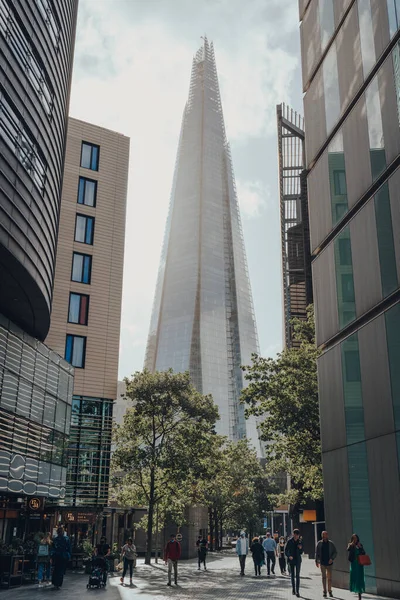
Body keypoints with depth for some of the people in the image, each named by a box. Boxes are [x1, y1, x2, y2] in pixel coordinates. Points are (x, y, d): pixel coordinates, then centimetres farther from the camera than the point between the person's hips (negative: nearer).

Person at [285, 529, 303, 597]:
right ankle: (293, 589, 26)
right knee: (292, 575, 10)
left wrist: (300, 548, -13)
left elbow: (301, 552, 8)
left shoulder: (300, 541, 1)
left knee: (297, 576, -6)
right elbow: (286, 551, -2)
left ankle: (297, 591, -6)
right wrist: (289, 556, -19)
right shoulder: (290, 541, -5)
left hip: (298, 560, 0)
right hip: (291, 560, 0)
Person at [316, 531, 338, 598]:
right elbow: (316, 553, 7)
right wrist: (316, 561, 1)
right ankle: (324, 592, 7)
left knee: (329, 578, 4)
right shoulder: (319, 543, 1)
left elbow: (335, 552, 2)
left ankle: (330, 591, 17)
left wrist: (332, 558, -13)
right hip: (322, 563, 0)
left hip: (329, 563, 0)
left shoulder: (331, 543, 0)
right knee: (324, 577, 1)